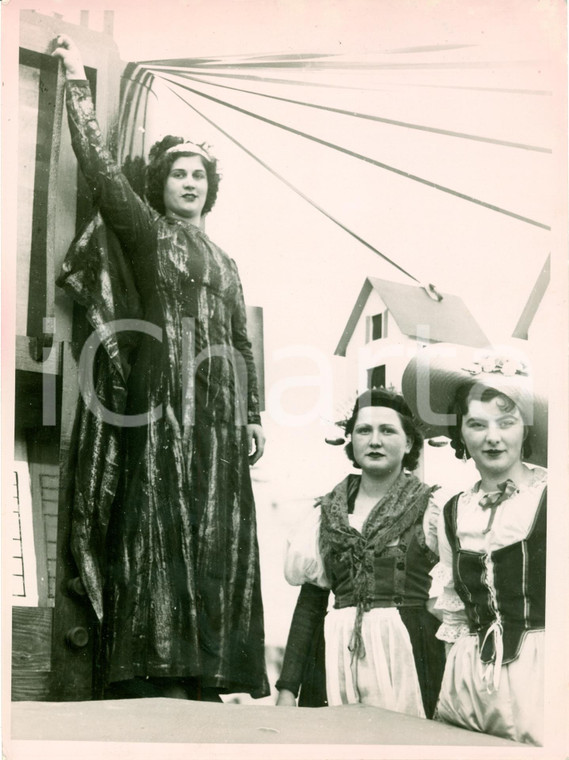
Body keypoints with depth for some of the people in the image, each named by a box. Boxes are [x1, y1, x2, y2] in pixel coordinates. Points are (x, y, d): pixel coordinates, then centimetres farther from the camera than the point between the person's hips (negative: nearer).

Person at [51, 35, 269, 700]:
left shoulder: (225, 263, 25)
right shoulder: (146, 231, 11)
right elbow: (98, 164, 1)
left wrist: (253, 416, 13)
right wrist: (77, 82, 0)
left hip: (220, 403, 5)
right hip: (164, 394, -5)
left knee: (217, 529, 0)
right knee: (162, 520, -12)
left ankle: (206, 671, 1)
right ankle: (158, 670, -14)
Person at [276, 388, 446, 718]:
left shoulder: (431, 508, 2)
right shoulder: (328, 511, 12)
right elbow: (309, 604, 12)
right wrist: (287, 688, 5)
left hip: (408, 655, -3)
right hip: (340, 655, 3)